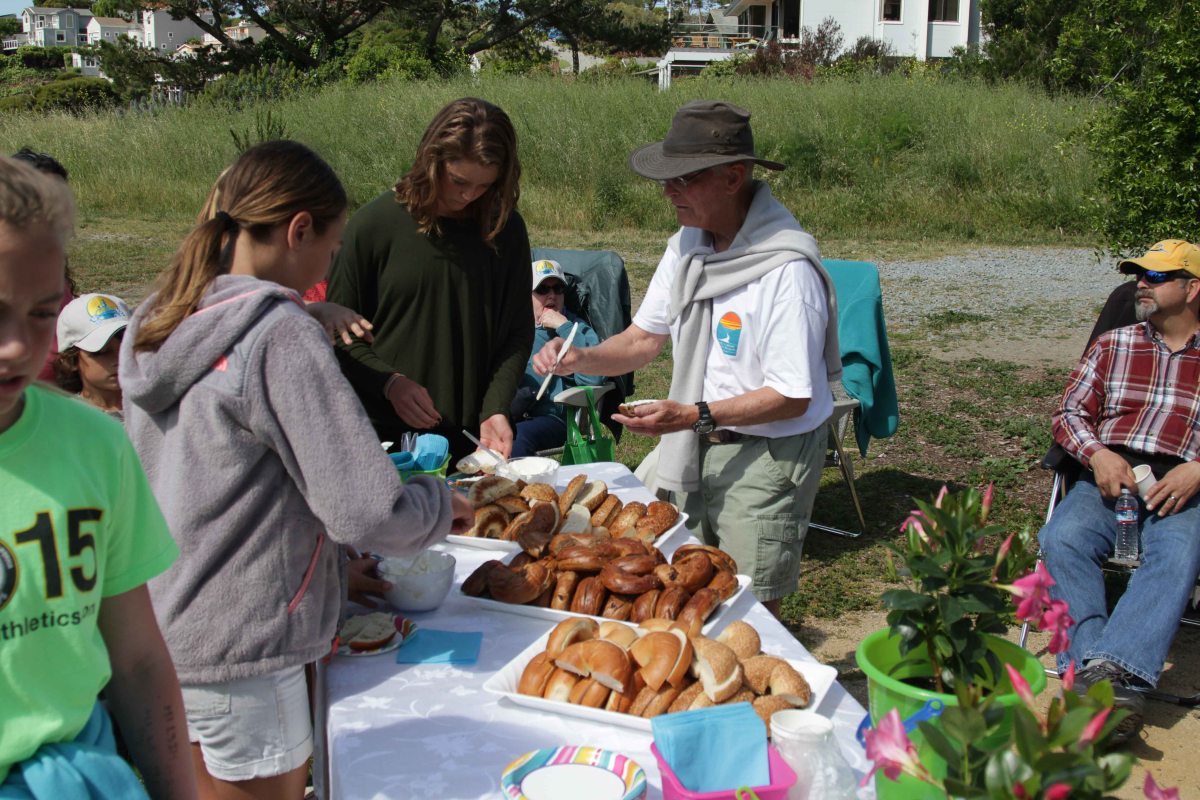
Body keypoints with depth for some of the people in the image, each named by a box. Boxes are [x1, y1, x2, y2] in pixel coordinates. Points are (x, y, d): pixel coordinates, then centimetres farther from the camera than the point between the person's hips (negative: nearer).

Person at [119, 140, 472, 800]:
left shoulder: (151, 323, 2)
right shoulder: (280, 337, -22)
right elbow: (367, 515, -23)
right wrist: (442, 504, -4)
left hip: (155, 630, 8)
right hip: (239, 648, -8)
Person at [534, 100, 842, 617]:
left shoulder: (787, 269, -24)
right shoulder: (686, 245, 2)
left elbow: (793, 397, -22)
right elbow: (644, 340, 9)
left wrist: (698, 416, -29)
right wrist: (581, 359, -9)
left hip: (766, 453, -7)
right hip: (690, 443, 7)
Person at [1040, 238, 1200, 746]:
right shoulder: (1112, 345, 22)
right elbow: (1069, 412, 13)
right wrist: (1098, 454, -8)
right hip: (1109, 476, 2)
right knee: (1061, 539, -30)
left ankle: (1106, 672, -45)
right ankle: (1095, 664, -38)